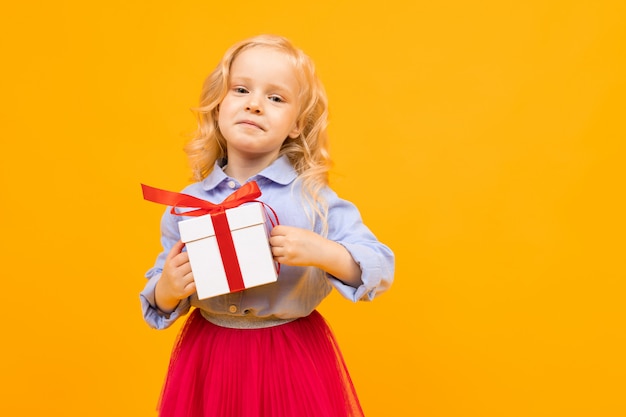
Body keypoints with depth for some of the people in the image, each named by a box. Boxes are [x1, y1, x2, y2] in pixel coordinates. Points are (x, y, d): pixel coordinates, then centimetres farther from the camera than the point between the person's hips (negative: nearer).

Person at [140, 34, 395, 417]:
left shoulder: (313, 197, -10)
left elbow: (381, 270, -11)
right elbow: (160, 297, 6)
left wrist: (323, 253, -27)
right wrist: (167, 292, -16)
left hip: (294, 358, -2)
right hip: (208, 359, 3)